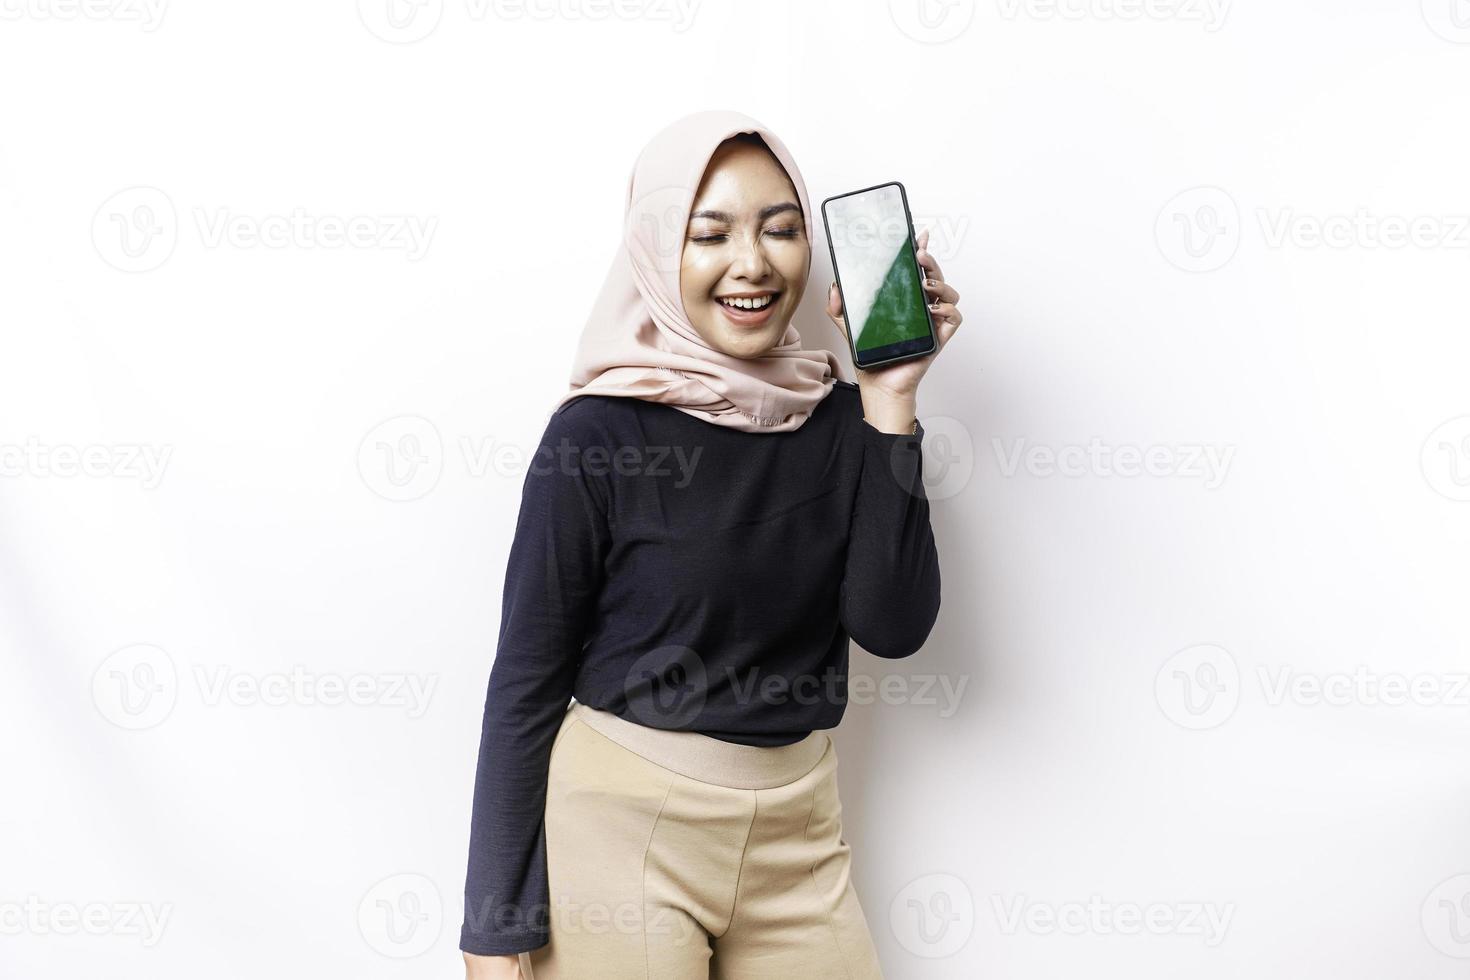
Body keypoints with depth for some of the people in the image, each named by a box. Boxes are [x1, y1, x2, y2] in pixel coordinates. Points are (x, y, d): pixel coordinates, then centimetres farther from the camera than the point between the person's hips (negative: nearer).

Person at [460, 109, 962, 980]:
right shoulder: (598, 435, -13)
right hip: (623, 826, -4)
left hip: (797, 835, 4)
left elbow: (893, 628, -9)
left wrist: (890, 401, -13)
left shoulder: (839, 415, -1)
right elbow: (526, 681, -9)